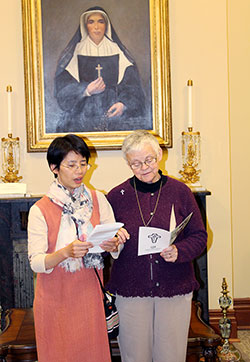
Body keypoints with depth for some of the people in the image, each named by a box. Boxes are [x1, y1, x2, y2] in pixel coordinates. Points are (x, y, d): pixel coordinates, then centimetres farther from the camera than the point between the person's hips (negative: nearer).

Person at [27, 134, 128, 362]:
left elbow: (118, 245, 2)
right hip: (55, 298, -2)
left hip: (89, 293, 3)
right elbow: (36, 262, -13)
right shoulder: (40, 210, -7)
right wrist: (66, 252, -30)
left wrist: (113, 246, -21)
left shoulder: (98, 200, 3)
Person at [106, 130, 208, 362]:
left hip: (174, 290, 0)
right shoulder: (117, 196, 1)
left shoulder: (180, 191, 0)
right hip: (131, 291, 0)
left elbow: (199, 236, 2)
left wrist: (178, 251, -16)